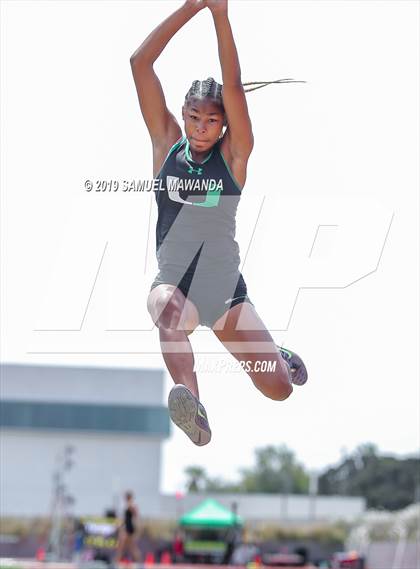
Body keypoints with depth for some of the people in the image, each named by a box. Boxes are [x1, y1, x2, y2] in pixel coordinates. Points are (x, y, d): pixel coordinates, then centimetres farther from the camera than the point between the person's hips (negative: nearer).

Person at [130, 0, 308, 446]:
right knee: (165, 305, -40)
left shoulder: (234, 154, -4)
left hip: (225, 287, 1)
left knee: (279, 388, 4)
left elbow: (233, 86, -19)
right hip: (174, 282, -1)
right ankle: (190, 402, -54)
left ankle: (281, 358, 41)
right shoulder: (166, 144, -1)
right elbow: (139, 63, -9)